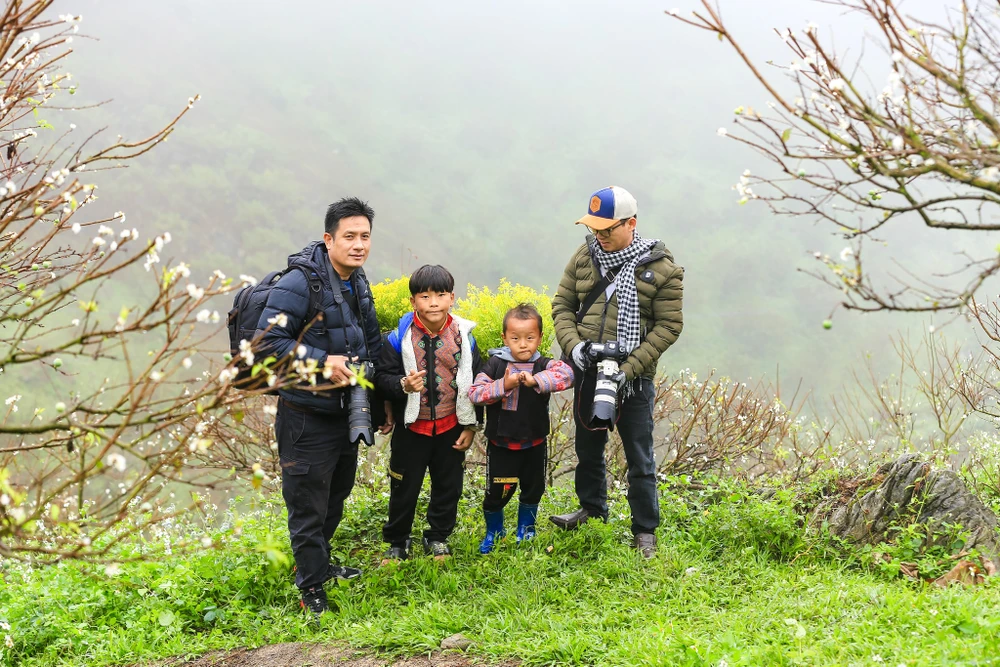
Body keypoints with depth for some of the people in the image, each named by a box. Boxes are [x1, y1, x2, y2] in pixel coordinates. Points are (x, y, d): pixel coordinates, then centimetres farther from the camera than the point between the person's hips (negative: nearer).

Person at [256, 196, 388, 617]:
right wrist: (322, 362, -28)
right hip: (306, 419, -8)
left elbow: (372, 343, 21)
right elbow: (268, 342, -23)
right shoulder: (299, 284, -19)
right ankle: (311, 589, 13)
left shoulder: (358, 283, 9)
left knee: (336, 495, 23)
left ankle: (319, 563, 43)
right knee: (308, 505, 0)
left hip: (345, 413, 9)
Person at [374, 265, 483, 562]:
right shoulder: (399, 338, -12)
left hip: (451, 428, 2)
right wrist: (402, 385, -29)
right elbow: (382, 378, -8)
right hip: (411, 428, -2)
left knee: (448, 487, 15)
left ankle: (438, 538, 34)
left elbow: (476, 383, 3)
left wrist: (471, 426, 3)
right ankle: (397, 542, 28)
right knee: (404, 489, 10)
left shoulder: (463, 337, -6)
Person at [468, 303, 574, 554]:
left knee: (532, 489, 19)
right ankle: (494, 532, 33)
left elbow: (566, 374, -31)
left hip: (534, 444, 1)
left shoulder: (545, 365, -11)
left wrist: (536, 380, -42)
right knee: (497, 491, 8)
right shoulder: (495, 365, -9)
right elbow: (475, 393, -15)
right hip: (500, 444, -1)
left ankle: (525, 531, 43)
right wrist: (503, 385, -28)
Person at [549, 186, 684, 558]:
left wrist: (630, 366, -19)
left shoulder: (660, 268, -11)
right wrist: (572, 343, -12)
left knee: (639, 458, 3)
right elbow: (562, 305, 7)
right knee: (588, 447, 20)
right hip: (587, 372, 4)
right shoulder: (584, 257, 2)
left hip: (632, 378, -4)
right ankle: (593, 510, 41)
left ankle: (645, 530, 15)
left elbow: (668, 326, -11)